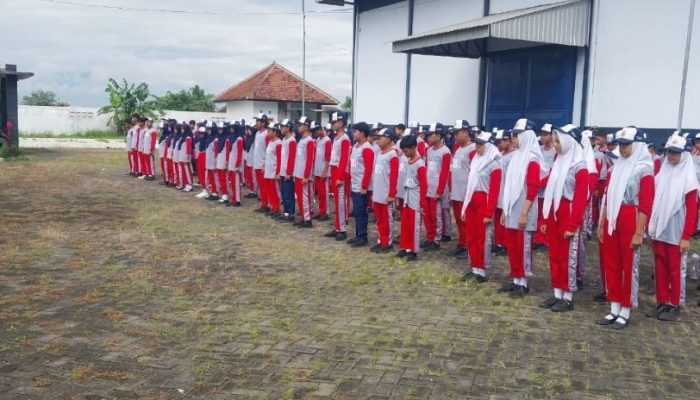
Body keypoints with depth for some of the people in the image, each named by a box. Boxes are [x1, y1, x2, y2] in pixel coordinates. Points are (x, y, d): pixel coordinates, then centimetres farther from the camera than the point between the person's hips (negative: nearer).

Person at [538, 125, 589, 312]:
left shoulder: (579, 166, -12)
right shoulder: (558, 162, 12)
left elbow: (581, 198, -15)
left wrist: (572, 225, -17)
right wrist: (545, 219, 12)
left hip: (568, 215, -7)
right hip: (554, 214, 8)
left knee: (568, 257, 1)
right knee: (555, 256, 11)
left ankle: (568, 298, 10)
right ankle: (557, 294, 21)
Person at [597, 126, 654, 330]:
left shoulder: (644, 169, -7)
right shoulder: (617, 166, 12)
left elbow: (646, 205, -11)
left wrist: (638, 233, -14)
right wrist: (602, 224, 14)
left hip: (630, 221, -6)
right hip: (612, 220, 7)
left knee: (629, 266, 2)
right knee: (611, 264, 10)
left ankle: (625, 312, 12)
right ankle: (614, 309, 20)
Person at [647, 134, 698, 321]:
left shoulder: (689, 178, -7)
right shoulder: (661, 174, 7)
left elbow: (692, 210, -9)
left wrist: (686, 236, -13)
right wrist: (651, 228, 6)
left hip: (676, 233, -4)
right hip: (659, 231, 4)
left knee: (676, 270, 4)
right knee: (660, 269, 9)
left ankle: (675, 305, 14)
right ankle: (662, 303, 19)